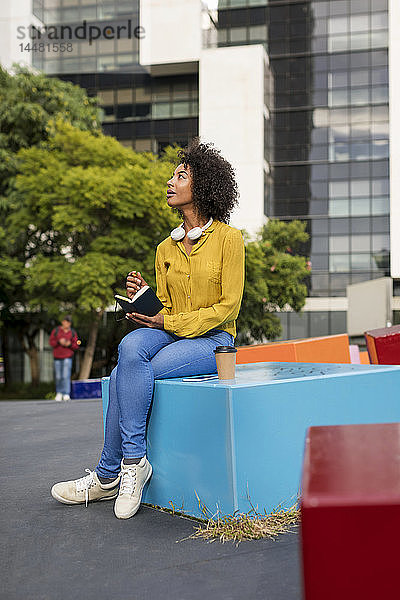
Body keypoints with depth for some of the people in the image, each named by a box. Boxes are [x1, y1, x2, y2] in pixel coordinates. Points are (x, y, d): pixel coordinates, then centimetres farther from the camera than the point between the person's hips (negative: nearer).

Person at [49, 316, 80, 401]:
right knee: (58, 377, 6)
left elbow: (76, 346, 8)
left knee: (66, 376, -12)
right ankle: (59, 393, 23)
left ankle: (66, 394, -14)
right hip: (57, 357, 1)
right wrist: (59, 342, -13)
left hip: (68, 357, -1)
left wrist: (70, 344, -12)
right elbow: (51, 342, 4)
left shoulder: (72, 332, 7)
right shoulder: (56, 330, 6)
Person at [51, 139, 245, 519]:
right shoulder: (166, 248, 14)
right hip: (169, 333, 5)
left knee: (126, 375, -29)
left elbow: (228, 306, -9)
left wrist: (170, 322, -16)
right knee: (131, 347, -31)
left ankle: (109, 474, -15)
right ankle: (133, 462, -23)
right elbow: (164, 309, 14)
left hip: (213, 340, -5)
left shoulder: (227, 238, -3)